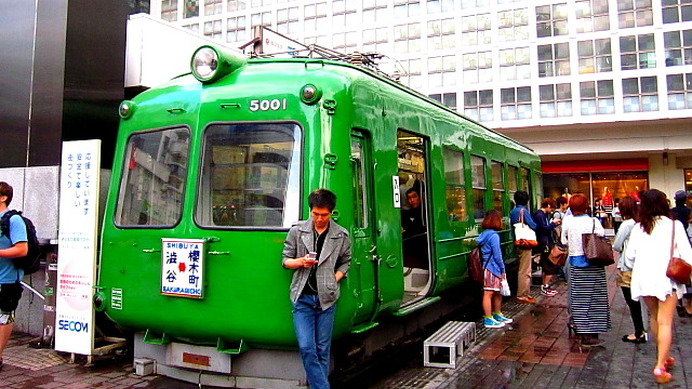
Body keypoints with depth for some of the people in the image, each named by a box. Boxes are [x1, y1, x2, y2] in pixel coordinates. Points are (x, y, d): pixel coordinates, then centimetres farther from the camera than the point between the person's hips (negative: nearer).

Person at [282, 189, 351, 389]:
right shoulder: (297, 231, 2)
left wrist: (334, 279, -2)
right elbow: (285, 260, 7)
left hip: (326, 298, 0)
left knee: (323, 350, 7)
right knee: (306, 348, -6)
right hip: (302, 298, 0)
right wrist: (301, 262, -13)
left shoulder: (341, 235, 3)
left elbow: (345, 262, 13)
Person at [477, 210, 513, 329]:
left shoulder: (484, 234, 12)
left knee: (498, 292, 19)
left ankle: (497, 315, 32)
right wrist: (503, 270, -5)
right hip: (491, 268, -10)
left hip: (488, 267, 10)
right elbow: (497, 255, -16)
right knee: (488, 293, -4)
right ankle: (488, 320, 1)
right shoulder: (494, 236, -16)